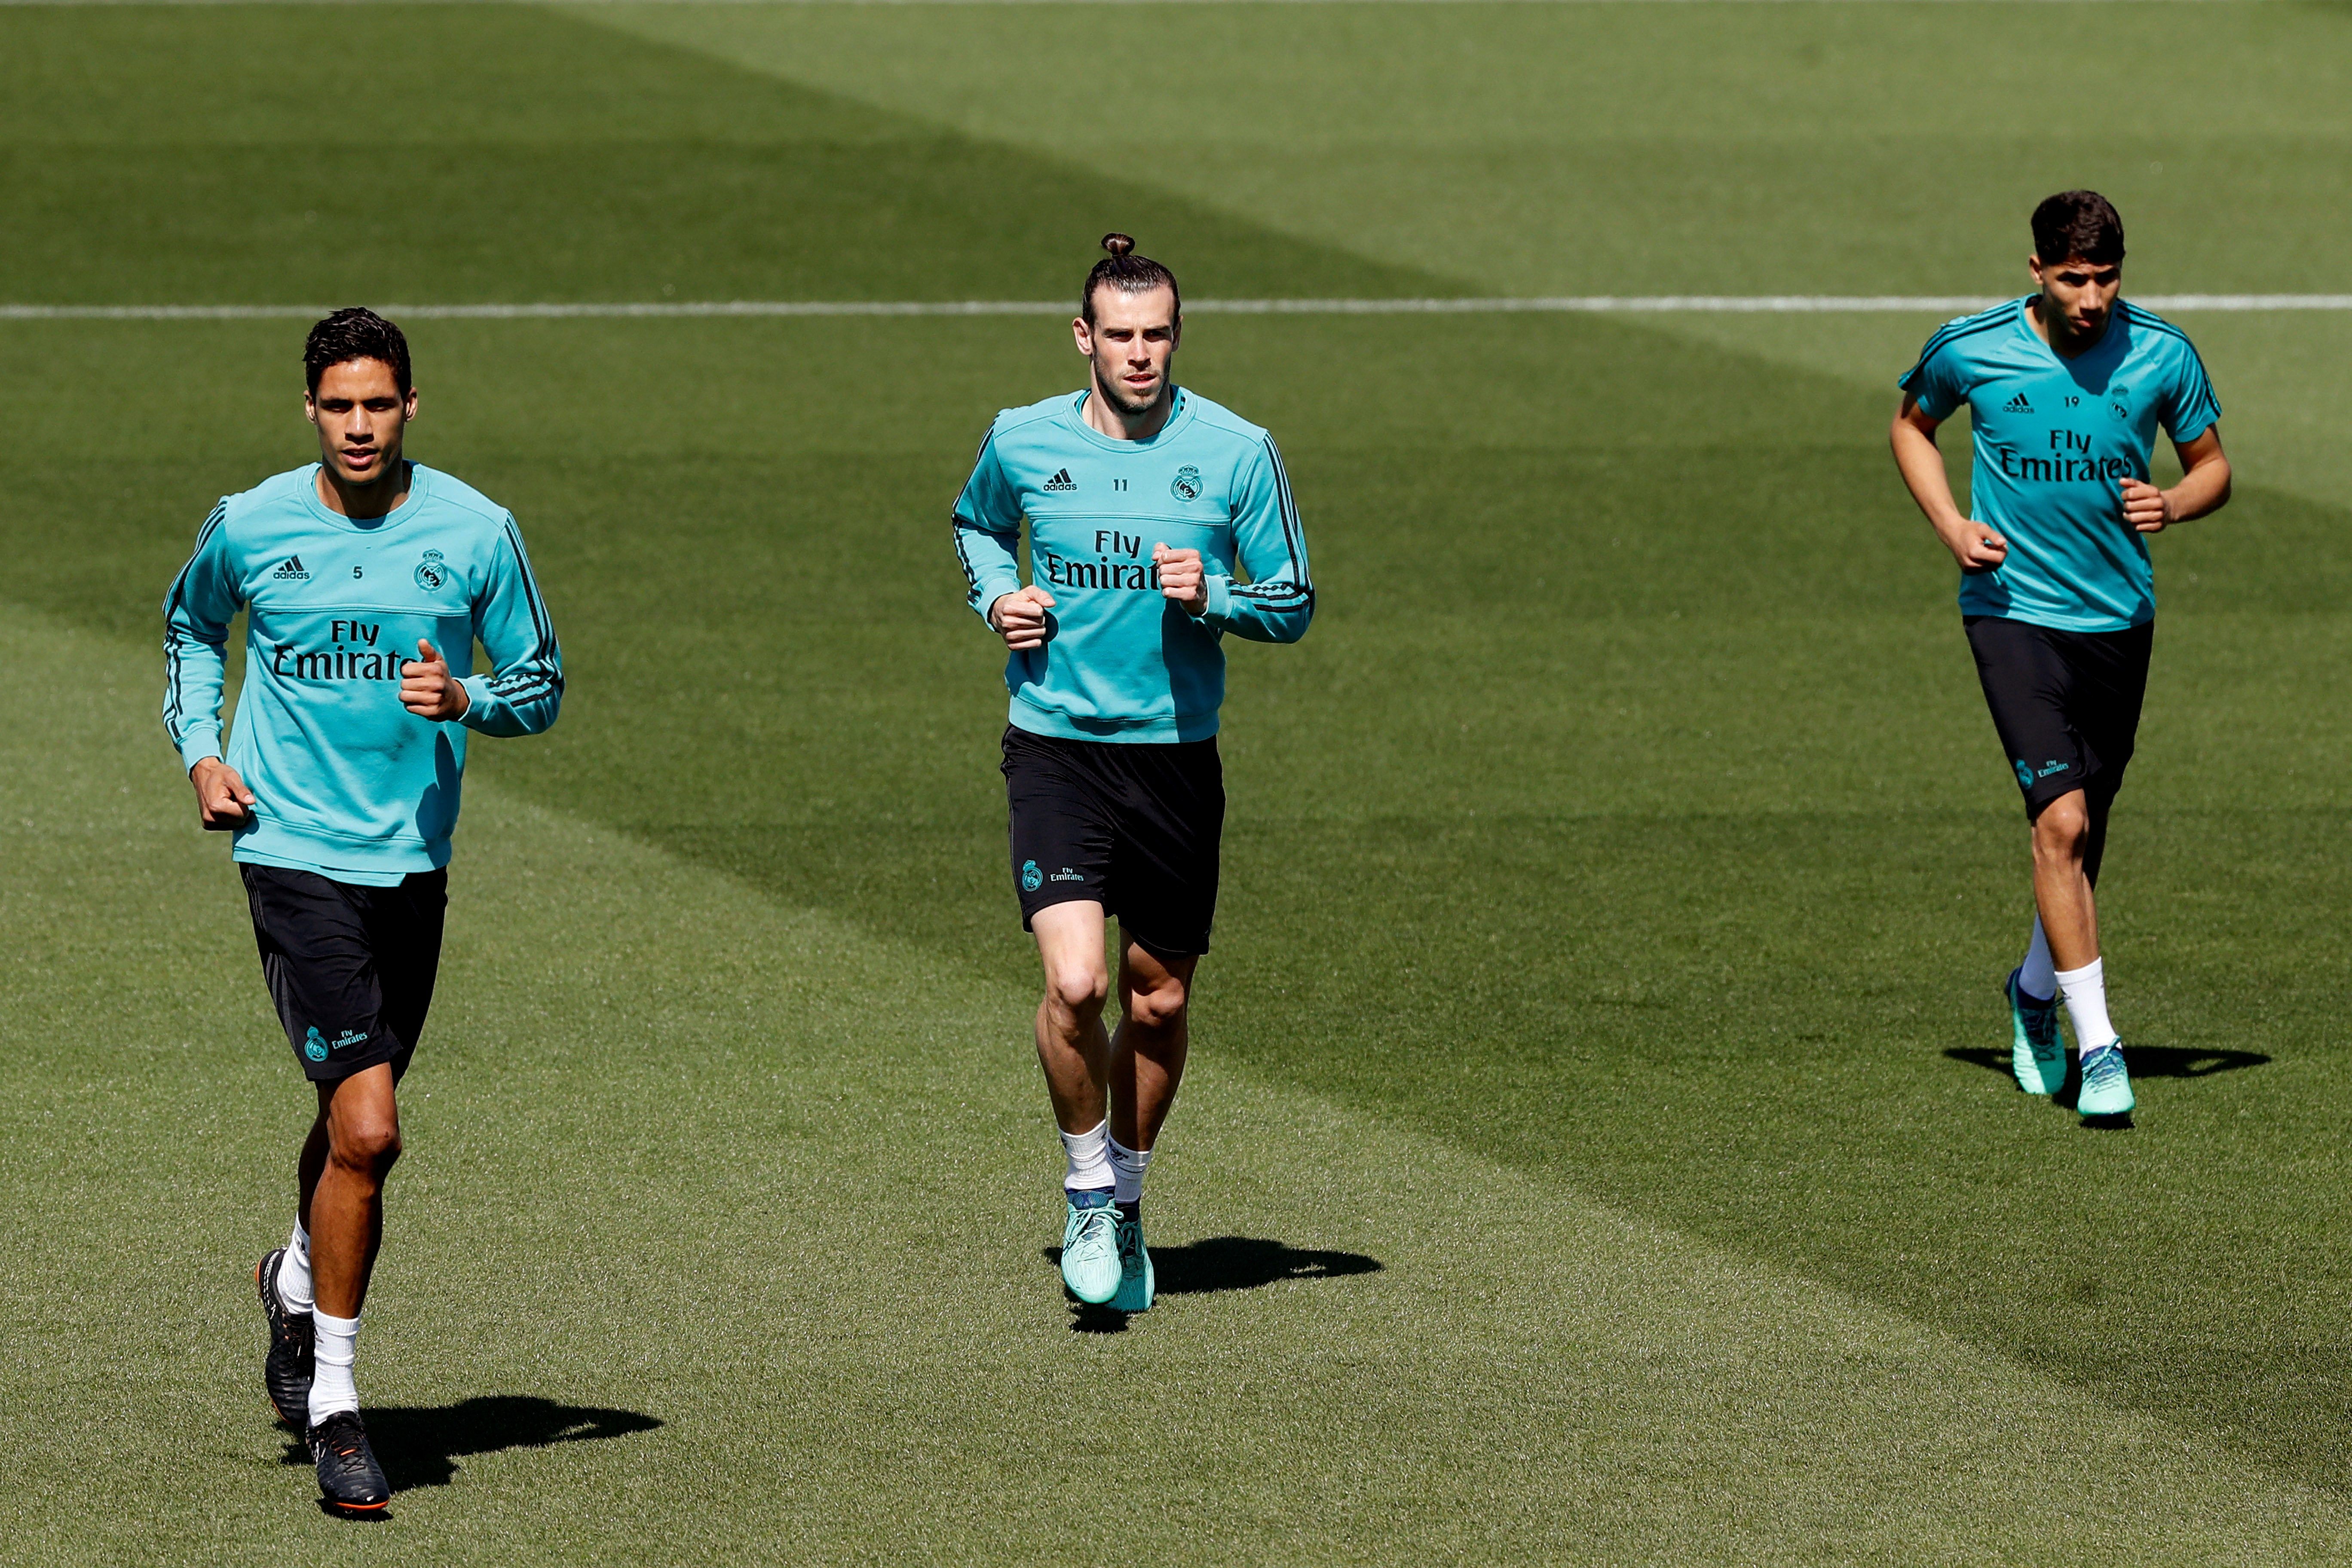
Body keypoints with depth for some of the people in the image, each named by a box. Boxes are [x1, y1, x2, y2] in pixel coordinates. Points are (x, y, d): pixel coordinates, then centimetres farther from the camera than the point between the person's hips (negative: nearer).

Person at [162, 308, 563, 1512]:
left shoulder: (476, 532, -2)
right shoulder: (247, 528, -2)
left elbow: (542, 683, 7)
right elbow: (190, 625, 20)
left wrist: (466, 701, -14)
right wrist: (200, 751, 6)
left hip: (412, 860, 3)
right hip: (292, 856, -3)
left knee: (357, 1124, 16)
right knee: (367, 1129, -14)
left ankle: (299, 1280, 49)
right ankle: (332, 1404, -4)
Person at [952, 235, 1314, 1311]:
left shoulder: (1236, 452, -4)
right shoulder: (1021, 442, -1)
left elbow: (1294, 604, 3)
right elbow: (976, 522, 22)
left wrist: (1213, 596, -17)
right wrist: (996, 595, 2)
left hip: (1176, 754, 1)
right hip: (1055, 747, -1)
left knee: (1159, 1001, 9)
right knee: (1075, 984, -18)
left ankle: (1126, 1200, 33)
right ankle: (1088, 1192, 4)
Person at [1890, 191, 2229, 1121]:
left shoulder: (2161, 355, -5)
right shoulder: (1970, 350, -8)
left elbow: (2213, 465, 8)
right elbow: (1913, 425, 11)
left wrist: (2173, 505, -16)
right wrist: (1952, 527, -4)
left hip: (2121, 617, 3)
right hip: (2014, 613, -3)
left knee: (2085, 826, 14)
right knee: (2060, 820, -16)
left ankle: (2037, 990, 42)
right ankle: (2096, 1047, -14)